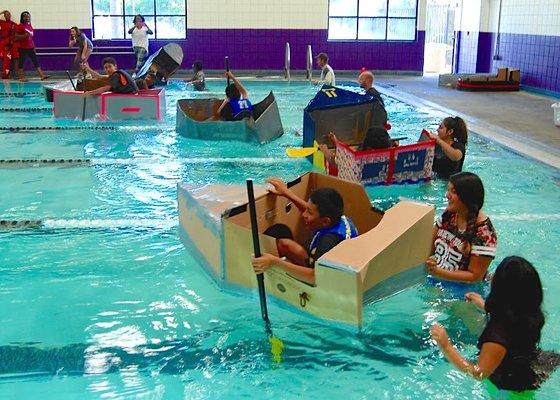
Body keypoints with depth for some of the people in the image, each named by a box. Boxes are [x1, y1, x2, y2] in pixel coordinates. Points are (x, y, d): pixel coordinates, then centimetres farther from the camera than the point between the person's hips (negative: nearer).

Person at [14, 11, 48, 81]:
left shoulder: (30, 26, 13)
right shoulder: (20, 26, -7)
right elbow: (16, 36, -10)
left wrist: (33, 46, 19)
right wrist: (24, 36, -24)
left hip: (30, 47, 6)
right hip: (22, 47, -6)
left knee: (36, 61, 1)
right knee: (21, 62, 1)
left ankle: (42, 75, -2)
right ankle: (21, 77, 8)